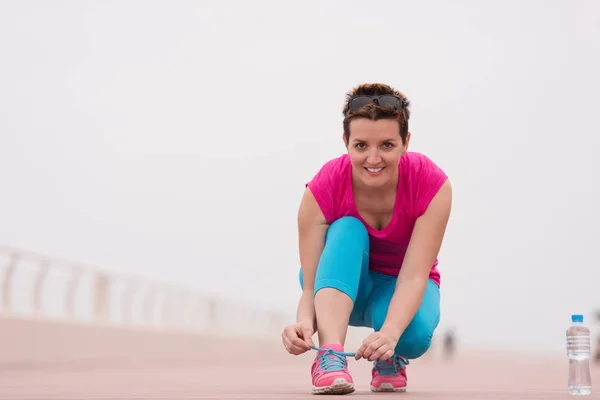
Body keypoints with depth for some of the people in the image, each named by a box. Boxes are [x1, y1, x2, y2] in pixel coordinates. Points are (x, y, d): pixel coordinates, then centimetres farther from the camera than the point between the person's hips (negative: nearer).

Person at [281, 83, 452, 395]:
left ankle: (391, 359, -1)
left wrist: (389, 333, -53)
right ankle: (330, 356, -44)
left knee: (415, 334, -36)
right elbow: (310, 286, -29)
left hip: (399, 287, 0)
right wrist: (304, 323, -53)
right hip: (342, 280, 1)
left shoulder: (432, 185, -27)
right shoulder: (322, 190, -27)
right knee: (348, 230, -33)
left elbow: (413, 276, -33)